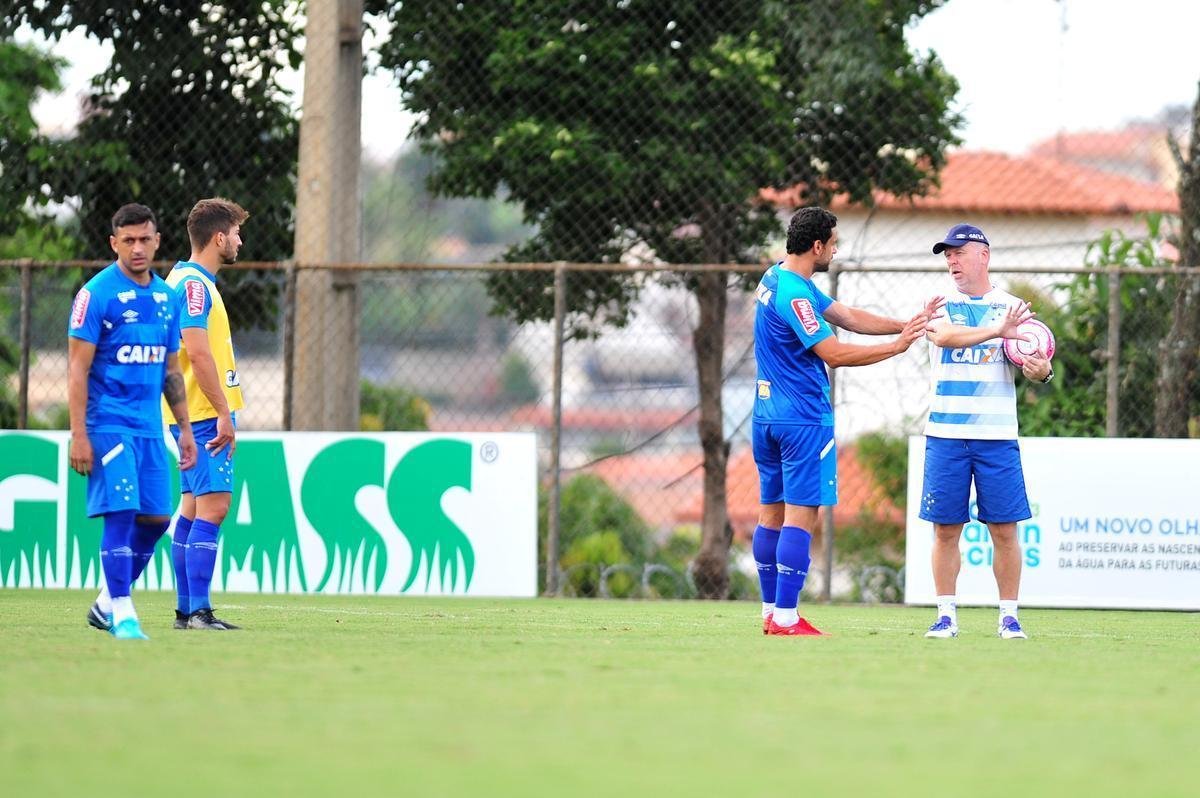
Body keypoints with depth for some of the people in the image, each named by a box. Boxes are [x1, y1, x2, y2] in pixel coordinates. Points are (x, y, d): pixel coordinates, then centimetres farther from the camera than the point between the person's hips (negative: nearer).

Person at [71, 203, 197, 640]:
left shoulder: (166, 297, 12)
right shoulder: (96, 294, -7)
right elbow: (78, 368, -9)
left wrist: (185, 429, 16)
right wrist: (78, 434, -15)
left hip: (150, 427, 7)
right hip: (108, 424, -7)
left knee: (156, 518, 5)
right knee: (121, 513, -12)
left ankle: (107, 604, 21)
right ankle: (123, 615, -7)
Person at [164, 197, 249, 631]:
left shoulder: (192, 281, 18)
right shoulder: (193, 284, -14)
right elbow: (198, 354, -21)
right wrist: (224, 413, -20)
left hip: (200, 417, 11)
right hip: (205, 415, -11)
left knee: (194, 508, 10)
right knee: (212, 506, -12)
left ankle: (186, 610, 12)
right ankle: (198, 611, -15)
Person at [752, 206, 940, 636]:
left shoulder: (778, 278, 12)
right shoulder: (794, 294, -19)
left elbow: (847, 316, 12)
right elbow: (834, 354, -20)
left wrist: (903, 325, 4)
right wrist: (897, 346, -14)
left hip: (768, 416, 10)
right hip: (803, 419, -10)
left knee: (772, 514, 11)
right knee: (801, 516, -8)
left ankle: (772, 612, 14)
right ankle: (785, 618, -11)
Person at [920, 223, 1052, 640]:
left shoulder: (1011, 307, 7)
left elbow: (1032, 363, 2)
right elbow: (945, 336, -17)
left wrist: (1041, 371, -23)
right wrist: (998, 331, -32)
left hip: (997, 436, 0)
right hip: (945, 434, 0)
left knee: (1005, 529, -2)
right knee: (945, 528, 0)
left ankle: (1008, 616, 5)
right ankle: (946, 615, 7)